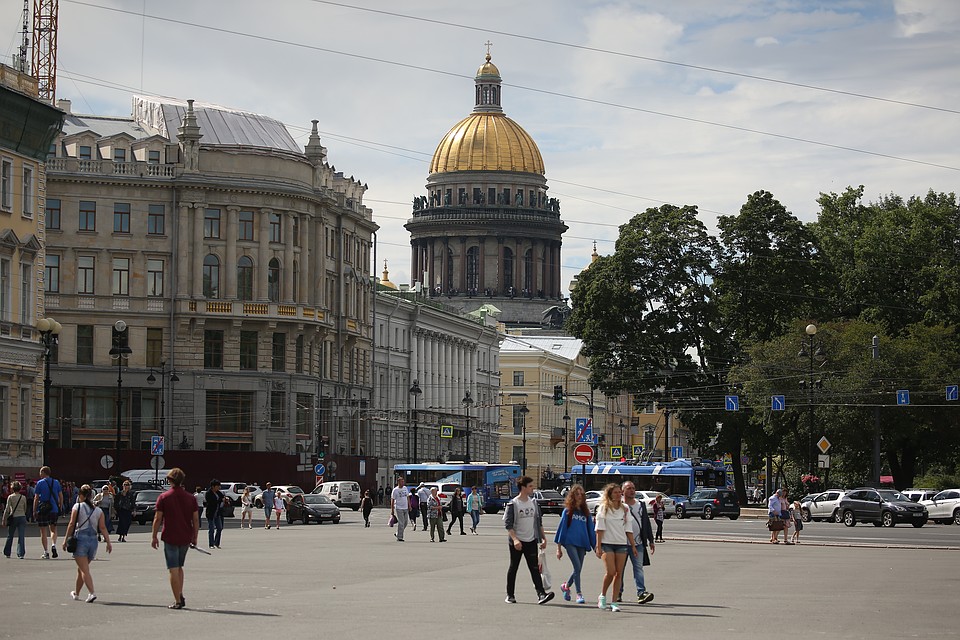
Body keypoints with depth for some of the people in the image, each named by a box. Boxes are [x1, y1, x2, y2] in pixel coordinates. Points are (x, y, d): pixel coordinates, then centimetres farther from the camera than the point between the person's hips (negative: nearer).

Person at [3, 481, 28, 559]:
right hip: (22, 517, 1)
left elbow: (7, 509, -5)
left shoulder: (10, 497, -3)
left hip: (13, 517, -1)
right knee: (21, 536, -2)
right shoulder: (23, 497, 5)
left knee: (10, 536, 12)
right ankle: (21, 553, -10)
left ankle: (7, 553, 22)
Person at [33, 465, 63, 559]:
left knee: (43, 531, 5)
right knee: (53, 529, 16)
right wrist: (60, 508, 15)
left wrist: (34, 511, 0)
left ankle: (46, 552, 4)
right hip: (54, 509, 3)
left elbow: (36, 498, -5)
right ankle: (53, 545, -9)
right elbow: (61, 496, 7)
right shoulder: (56, 483, 6)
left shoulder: (40, 483, -5)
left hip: (42, 510, -3)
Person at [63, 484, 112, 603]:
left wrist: (66, 539, -1)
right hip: (93, 540, 5)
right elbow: (103, 528, 1)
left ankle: (91, 593, -24)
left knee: (84, 570, -8)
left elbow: (72, 525, -6)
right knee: (81, 569, 21)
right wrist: (108, 543, 0)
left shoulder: (77, 507, -2)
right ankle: (76, 593, 33)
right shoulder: (98, 510, 8)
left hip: (80, 539, -5)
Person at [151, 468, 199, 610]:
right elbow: (196, 520, 2)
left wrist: (154, 537, 2)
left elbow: (157, 519, -7)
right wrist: (195, 538, 12)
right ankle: (180, 596, 16)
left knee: (173, 570, 0)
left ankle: (178, 601, -3)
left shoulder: (164, 497, -6)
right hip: (186, 538, 3)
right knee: (179, 567, 21)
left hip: (170, 538, -3)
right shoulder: (191, 498, 1)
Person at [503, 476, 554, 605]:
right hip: (517, 543, -4)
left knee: (535, 568, -6)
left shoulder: (533, 503, 9)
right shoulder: (513, 504, -8)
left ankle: (541, 594, -15)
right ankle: (510, 595, 17)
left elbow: (539, 522, 16)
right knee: (513, 568, 7)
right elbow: (508, 524, -13)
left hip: (531, 541, 4)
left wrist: (543, 538, 11)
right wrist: (515, 539, -24)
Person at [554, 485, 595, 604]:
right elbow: (562, 528, 3)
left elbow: (591, 530, 16)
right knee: (577, 567, -15)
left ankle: (566, 586, 33)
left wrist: (595, 546, 12)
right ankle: (579, 593, -9)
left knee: (578, 569, 6)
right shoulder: (567, 511, 3)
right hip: (570, 543, -4)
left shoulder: (586, 512, 12)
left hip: (582, 544, 4)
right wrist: (559, 548, 1)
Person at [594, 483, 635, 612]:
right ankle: (602, 596, 9)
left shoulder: (625, 509, 12)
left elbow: (628, 529, 14)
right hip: (607, 544, -4)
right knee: (610, 571, -14)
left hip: (622, 544, 4)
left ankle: (614, 602, 3)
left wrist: (633, 545, 9)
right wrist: (598, 546, -9)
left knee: (619, 573, -2)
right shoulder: (603, 508, 0)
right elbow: (600, 528, -4)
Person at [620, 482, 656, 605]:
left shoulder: (641, 505, 13)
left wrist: (651, 540, 13)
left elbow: (646, 523, 16)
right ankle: (618, 593, 16)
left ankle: (641, 592, -16)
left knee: (638, 568, -7)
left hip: (637, 544, 2)